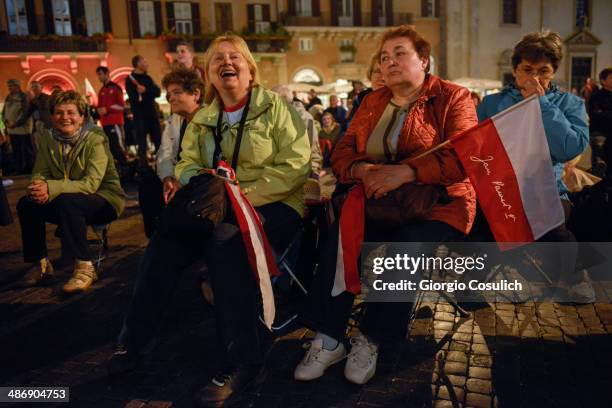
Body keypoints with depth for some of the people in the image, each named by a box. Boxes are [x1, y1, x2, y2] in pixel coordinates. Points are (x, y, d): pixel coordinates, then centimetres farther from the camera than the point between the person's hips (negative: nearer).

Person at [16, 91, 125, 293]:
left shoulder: (95, 139, -18)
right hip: (65, 204, 6)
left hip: (104, 200, -6)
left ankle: (84, 267, -26)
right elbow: (40, 174, -3)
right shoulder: (48, 140, 1)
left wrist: (51, 188, -39)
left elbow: (91, 184, -27)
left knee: (67, 201, -34)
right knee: (26, 203, -15)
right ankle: (40, 262, 4)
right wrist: (39, 187, -29)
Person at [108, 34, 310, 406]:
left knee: (226, 242, -35)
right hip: (220, 207, 5)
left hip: (275, 204, -5)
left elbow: (295, 166, -13)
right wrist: (198, 180, -16)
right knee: (168, 236, -21)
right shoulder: (203, 119, 14)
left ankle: (243, 359, -25)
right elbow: (187, 163, 9)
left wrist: (244, 196, -23)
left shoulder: (275, 106, -3)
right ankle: (136, 336, -4)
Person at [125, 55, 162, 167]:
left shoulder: (147, 78, 17)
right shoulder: (130, 79, 0)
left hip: (152, 114, 5)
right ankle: (144, 166, 2)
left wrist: (146, 91, -15)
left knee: (158, 141, 3)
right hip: (140, 115, -5)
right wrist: (150, 94, -11)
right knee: (142, 143, -3)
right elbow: (134, 97, -14)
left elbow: (158, 92, 1)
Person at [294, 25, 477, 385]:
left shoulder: (453, 98, 1)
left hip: (437, 203, -3)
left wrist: (404, 172, -27)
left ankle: (371, 340, -12)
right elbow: (342, 151, 10)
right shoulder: (373, 102, 16)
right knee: (340, 237, -24)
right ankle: (328, 340, -15)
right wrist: (362, 170, -15)